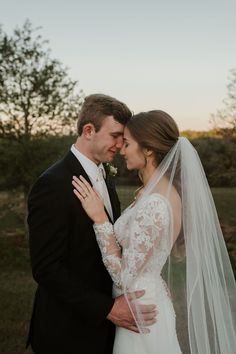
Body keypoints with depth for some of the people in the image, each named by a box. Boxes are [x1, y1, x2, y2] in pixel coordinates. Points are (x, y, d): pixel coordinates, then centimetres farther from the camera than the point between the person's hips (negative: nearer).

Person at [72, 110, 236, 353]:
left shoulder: (153, 205, -28)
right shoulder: (168, 192, 2)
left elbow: (124, 276, -24)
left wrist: (99, 218, -23)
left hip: (141, 311, -9)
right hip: (152, 302, 9)